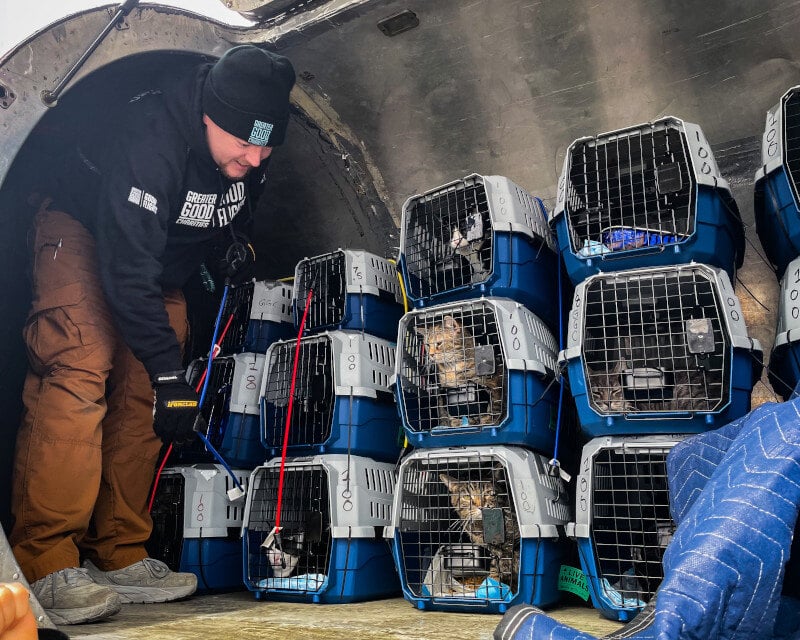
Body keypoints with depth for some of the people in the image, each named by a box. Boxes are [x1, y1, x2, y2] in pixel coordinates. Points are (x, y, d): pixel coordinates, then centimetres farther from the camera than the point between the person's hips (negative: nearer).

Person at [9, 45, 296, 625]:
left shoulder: (251, 159, -15)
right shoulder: (150, 140, -36)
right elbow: (128, 273, -36)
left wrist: (238, 246, -2)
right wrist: (171, 372, -34)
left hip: (165, 257, 7)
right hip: (84, 233, -6)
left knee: (140, 396, -2)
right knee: (79, 372, -24)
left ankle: (120, 558, 2)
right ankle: (46, 566, -22)